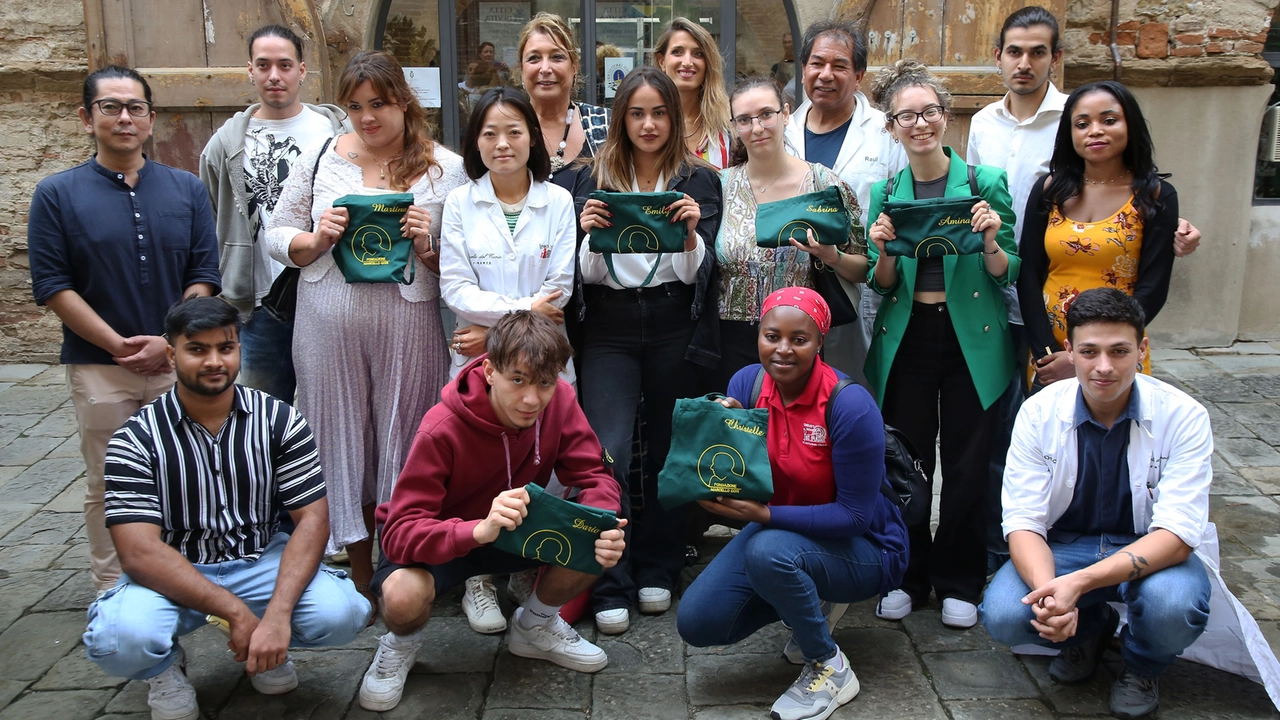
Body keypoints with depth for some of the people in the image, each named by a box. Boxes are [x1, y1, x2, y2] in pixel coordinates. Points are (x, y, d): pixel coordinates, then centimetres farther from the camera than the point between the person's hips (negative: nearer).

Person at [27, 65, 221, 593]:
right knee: (107, 487, 8)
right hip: (99, 369, -1)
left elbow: (205, 275, 2)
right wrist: (120, 345, -12)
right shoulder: (57, 194, 1)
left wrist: (168, 342, -12)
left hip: (178, 363, 2)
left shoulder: (187, 189, 7)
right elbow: (52, 286, -4)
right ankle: (112, 592, 22)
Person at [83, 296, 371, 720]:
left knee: (342, 614, -26)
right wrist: (236, 611, -27)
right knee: (119, 640, -33)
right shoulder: (136, 439, -10)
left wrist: (277, 614, -26)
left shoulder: (278, 420, -5)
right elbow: (139, 552, -19)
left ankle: (264, 647, 11)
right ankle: (165, 666, 7)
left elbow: (312, 519, -11)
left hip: (260, 562, 2)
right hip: (173, 574, -1)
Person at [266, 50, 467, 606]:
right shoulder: (319, 160, 8)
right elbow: (277, 235, 11)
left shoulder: (446, 169, 2)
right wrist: (316, 240, -8)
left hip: (409, 326, -2)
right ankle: (358, 570, 26)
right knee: (342, 439, 9)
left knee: (403, 441, 4)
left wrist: (427, 247, -17)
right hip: (329, 325, 2)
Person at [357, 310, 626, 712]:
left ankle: (535, 626, 9)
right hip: (440, 540, -4)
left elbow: (594, 478, -15)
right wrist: (480, 530, -53)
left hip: (516, 532, 4)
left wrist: (604, 527, -39)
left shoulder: (559, 402, -17)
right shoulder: (442, 430, -30)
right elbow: (400, 532, -34)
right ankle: (401, 644, 4)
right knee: (403, 596, -37)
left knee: (598, 545, -23)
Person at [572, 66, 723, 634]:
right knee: (607, 453, -11)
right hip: (609, 327, 0)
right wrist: (589, 234, -15)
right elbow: (588, 275, 3)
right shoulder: (595, 179, 6)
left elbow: (695, 274, -1)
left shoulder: (698, 180, 4)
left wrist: (691, 232, -19)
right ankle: (610, 588, 0)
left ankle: (657, 572, 24)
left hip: (675, 328, 0)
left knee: (667, 451, 8)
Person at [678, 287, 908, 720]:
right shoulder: (746, 383, -11)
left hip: (859, 547, -5)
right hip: (779, 528, 6)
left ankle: (830, 668, -9)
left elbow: (855, 515, -23)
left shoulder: (850, 405, -26)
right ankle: (812, 606, 15)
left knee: (769, 551, -36)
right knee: (697, 623, -9)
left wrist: (765, 515, -32)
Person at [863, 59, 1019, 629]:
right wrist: (882, 250, -14)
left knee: (967, 467, 4)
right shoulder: (886, 192, 5)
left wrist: (991, 243, -20)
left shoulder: (985, 182, -2)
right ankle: (907, 576, 25)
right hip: (905, 340, 2)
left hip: (971, 340, -2)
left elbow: (1007, 276, 0)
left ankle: (959, 582, 23)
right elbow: (882, 284, 6)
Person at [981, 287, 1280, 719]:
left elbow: (1176, 534, -24)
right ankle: (1092, 627, 10)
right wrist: (1048, 591, -39)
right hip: (1063, 546, 2)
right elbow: (1023, 522, -16)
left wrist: (1080, 582, -40)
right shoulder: (1039, 414, -13)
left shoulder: (1183, 417, -17)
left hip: (1153, 553, -1)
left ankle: (1142, 666, 4)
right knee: (1002, 615, -26)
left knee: (1172, 605, -36)